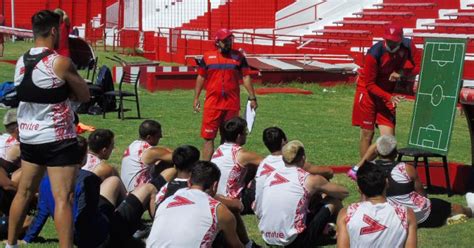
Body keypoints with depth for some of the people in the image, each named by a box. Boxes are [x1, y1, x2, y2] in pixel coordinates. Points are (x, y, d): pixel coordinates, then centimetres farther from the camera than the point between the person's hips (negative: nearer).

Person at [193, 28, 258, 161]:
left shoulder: (239, 57, 5)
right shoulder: (208, 57, 4)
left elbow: (246, 77, 5)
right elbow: (201, 78, 10)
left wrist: (252, 98, 0)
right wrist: (196, 98, 8)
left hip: (232, 105, 1)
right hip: (212, 104, -1)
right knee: (208, 137, -4)